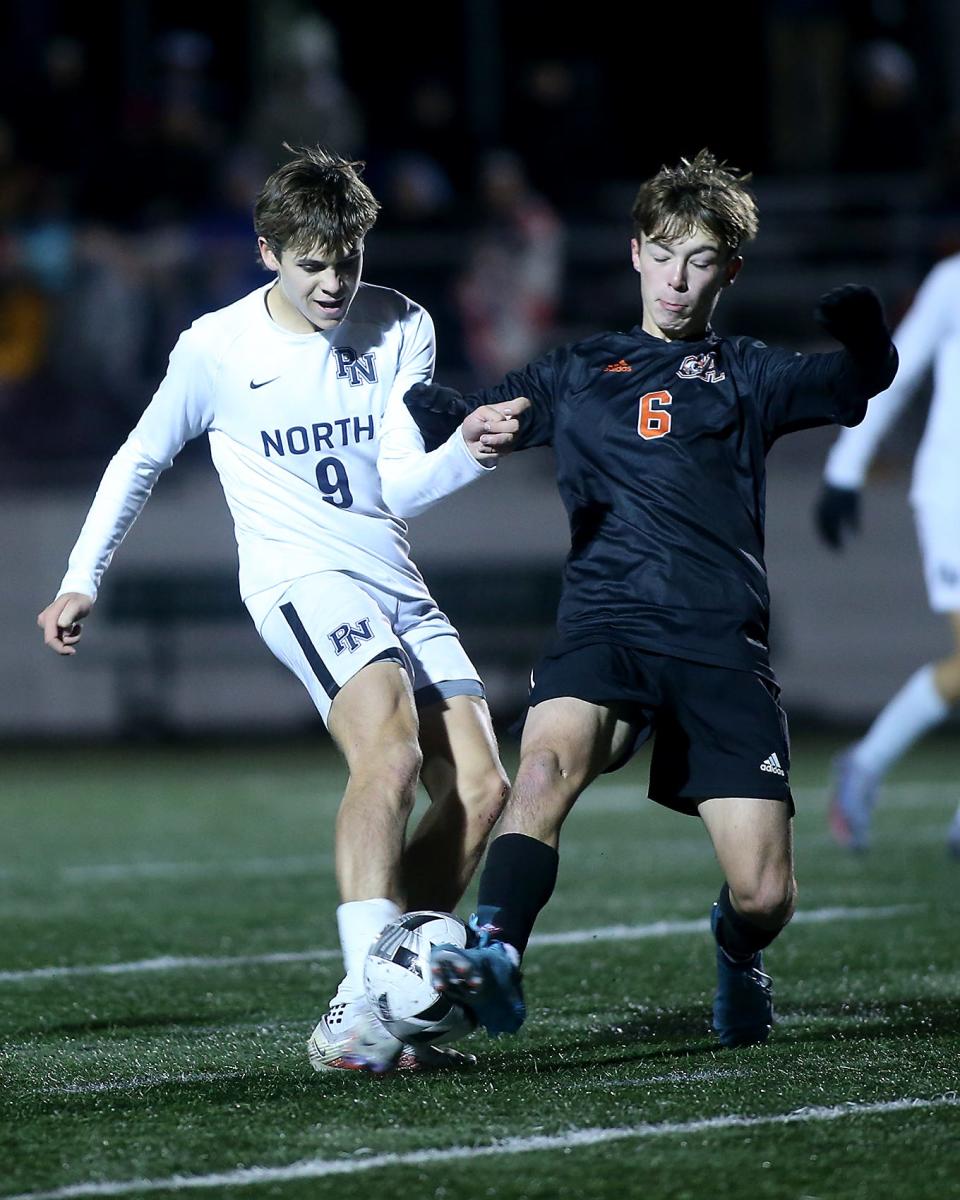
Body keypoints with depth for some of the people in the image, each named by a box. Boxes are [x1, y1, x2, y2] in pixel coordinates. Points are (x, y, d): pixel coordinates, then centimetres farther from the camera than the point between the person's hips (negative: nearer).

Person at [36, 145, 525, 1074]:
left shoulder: (400, 329, 3)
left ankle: (376, 1012, -2)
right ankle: (364, 1008, -39)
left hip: (397, 582, 5)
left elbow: (396, 484, -3)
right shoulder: (217, 348, -4)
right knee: (391, 753, -30)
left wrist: (465, 456, -24)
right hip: (302, 580, -5)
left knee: (480, 788, -7)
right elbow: (142, 458, 11)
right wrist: (82, 579, 12)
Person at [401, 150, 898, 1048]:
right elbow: (459, 423, 28)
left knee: (764, 895, -6)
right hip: (604, 625, 1)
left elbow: (861, 378, 1)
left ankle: (737, 949, 29)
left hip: (721, 640, 0)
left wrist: (861, 331, -22)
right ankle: (494, 957, -40)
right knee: (547, 762, -35)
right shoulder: (578, 374, 23)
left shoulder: (748, 377, 18)